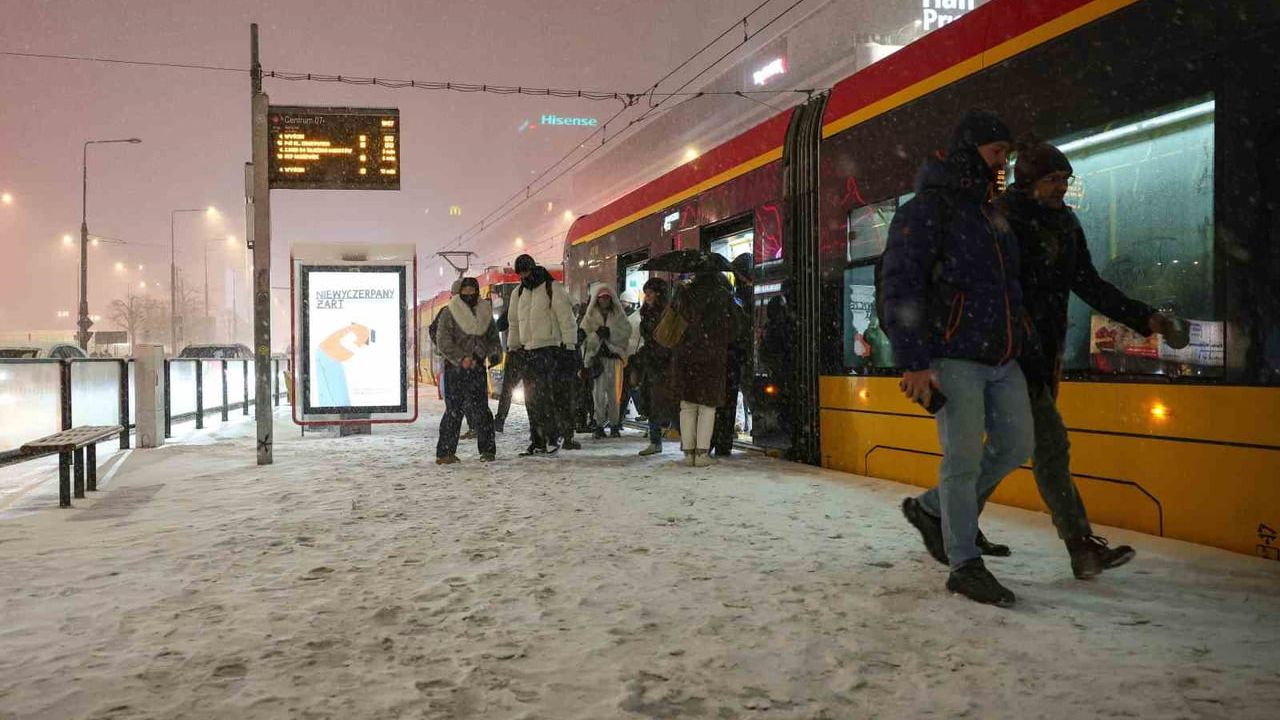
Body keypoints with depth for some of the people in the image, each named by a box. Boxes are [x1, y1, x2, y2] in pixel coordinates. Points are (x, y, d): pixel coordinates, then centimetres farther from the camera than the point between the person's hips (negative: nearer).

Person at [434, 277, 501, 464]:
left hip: (477, 368, 3)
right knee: (454, 410, -2)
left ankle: (487, 449, 9)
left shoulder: (484, 313, 12)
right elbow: (443, 342, -9)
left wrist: (494, 353, -1)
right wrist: (461, 358, -17)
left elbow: (493, 338, 19)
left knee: (480, 409, 2)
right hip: (455, 369, -3)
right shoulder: (449, 314, -2)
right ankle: (445, 452, 4)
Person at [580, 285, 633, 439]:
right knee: (598, 392, -7)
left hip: (614, 356, 1)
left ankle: (614, 424, 8)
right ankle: (599, 424, -2)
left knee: (614, 392, 1)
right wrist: (597, 334, -16)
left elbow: (626, 332, -3)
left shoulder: (619, 315, 11)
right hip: (596, 357, -1)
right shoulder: (590, 316, 10)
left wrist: (610, 332, -15)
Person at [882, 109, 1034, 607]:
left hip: (1001, 359, 9)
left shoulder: (992, 214, 20)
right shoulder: (927, 209, -8)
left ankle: (930, 509, 24)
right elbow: (900, 287, -16)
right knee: (964, 459, -5)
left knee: (1016, 445, 9)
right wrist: (913, 363, -21)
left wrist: (1023, 343, 21)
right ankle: (965, 566, 7)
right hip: (954, 358, -9)